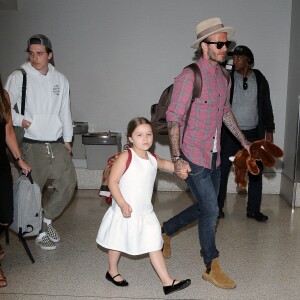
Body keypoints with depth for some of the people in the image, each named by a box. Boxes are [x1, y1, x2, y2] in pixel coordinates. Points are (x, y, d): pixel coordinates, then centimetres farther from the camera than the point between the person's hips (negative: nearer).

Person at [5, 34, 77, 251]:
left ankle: (47, 218, 28)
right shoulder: (19, 77, -4)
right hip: (33, 145, -3)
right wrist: (19, 120, -17)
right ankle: (40, 232, 24)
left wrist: (67, 139, 11)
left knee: (68, 184, 4)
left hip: (58, 144, 4)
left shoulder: (60, 79, 8)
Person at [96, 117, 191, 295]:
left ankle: (167, 282, 10)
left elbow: (164, 164, 29)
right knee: (118, 244, 17)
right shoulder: (126, 157, -18)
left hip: (146, 213, 5)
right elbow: (112, 182, -19)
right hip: (126, 212, -5)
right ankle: (112, 271, 41)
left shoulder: (153, 158, 3)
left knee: (155, 246, 5)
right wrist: (122, 204, -26)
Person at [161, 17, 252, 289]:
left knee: (205, 207, 17)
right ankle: (212, 268, 19)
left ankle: (166, 231, 40)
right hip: (193, 156, -8)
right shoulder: (190, 76, -16)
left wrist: (244, 141, 20)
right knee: (211, 210, -1)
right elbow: (174, 117, -17)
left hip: (214, 155, 8)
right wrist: (177, 158, -20)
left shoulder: (224, 76, 7)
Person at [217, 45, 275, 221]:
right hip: (230, 133, -2)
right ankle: (218, 206, 19)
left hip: (253, 133, 2)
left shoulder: (260, 79, 4)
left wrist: (269, 131, 8)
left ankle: (253, 210, 20)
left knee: (256, 172, 7)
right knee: (223, 170, 2)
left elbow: (266, 106, 9)